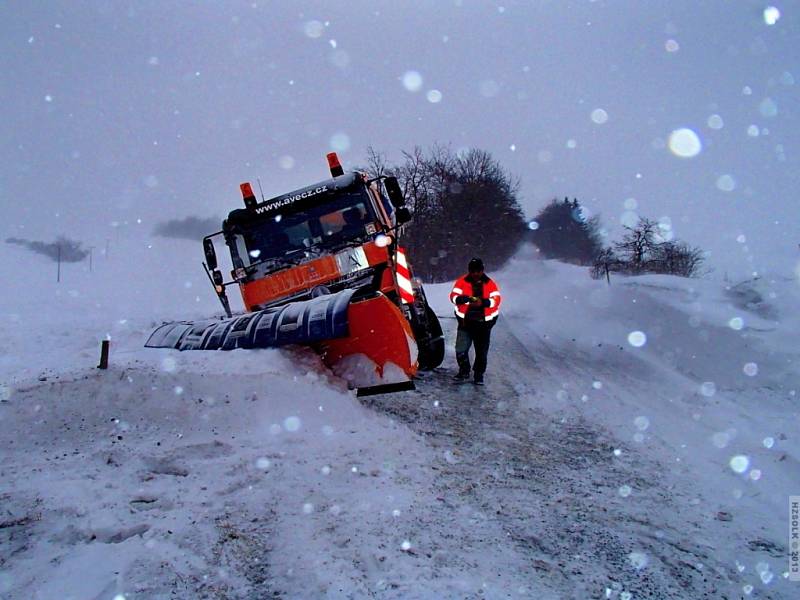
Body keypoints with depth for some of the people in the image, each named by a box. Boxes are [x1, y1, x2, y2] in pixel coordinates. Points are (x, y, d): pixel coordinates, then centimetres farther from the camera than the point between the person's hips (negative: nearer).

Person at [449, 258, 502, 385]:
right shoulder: (462, 281, -1)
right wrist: (463, 299, -30)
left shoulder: (489, 284, -1)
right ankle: (464, 371, 16)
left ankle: (479, 375, 23)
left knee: (482, 351, 8)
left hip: (484, 322, 0)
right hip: (465, 321, 0)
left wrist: (483, 302, -30)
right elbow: (453, 296, -7)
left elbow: (496, 299, -11)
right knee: (461, 349, -7)